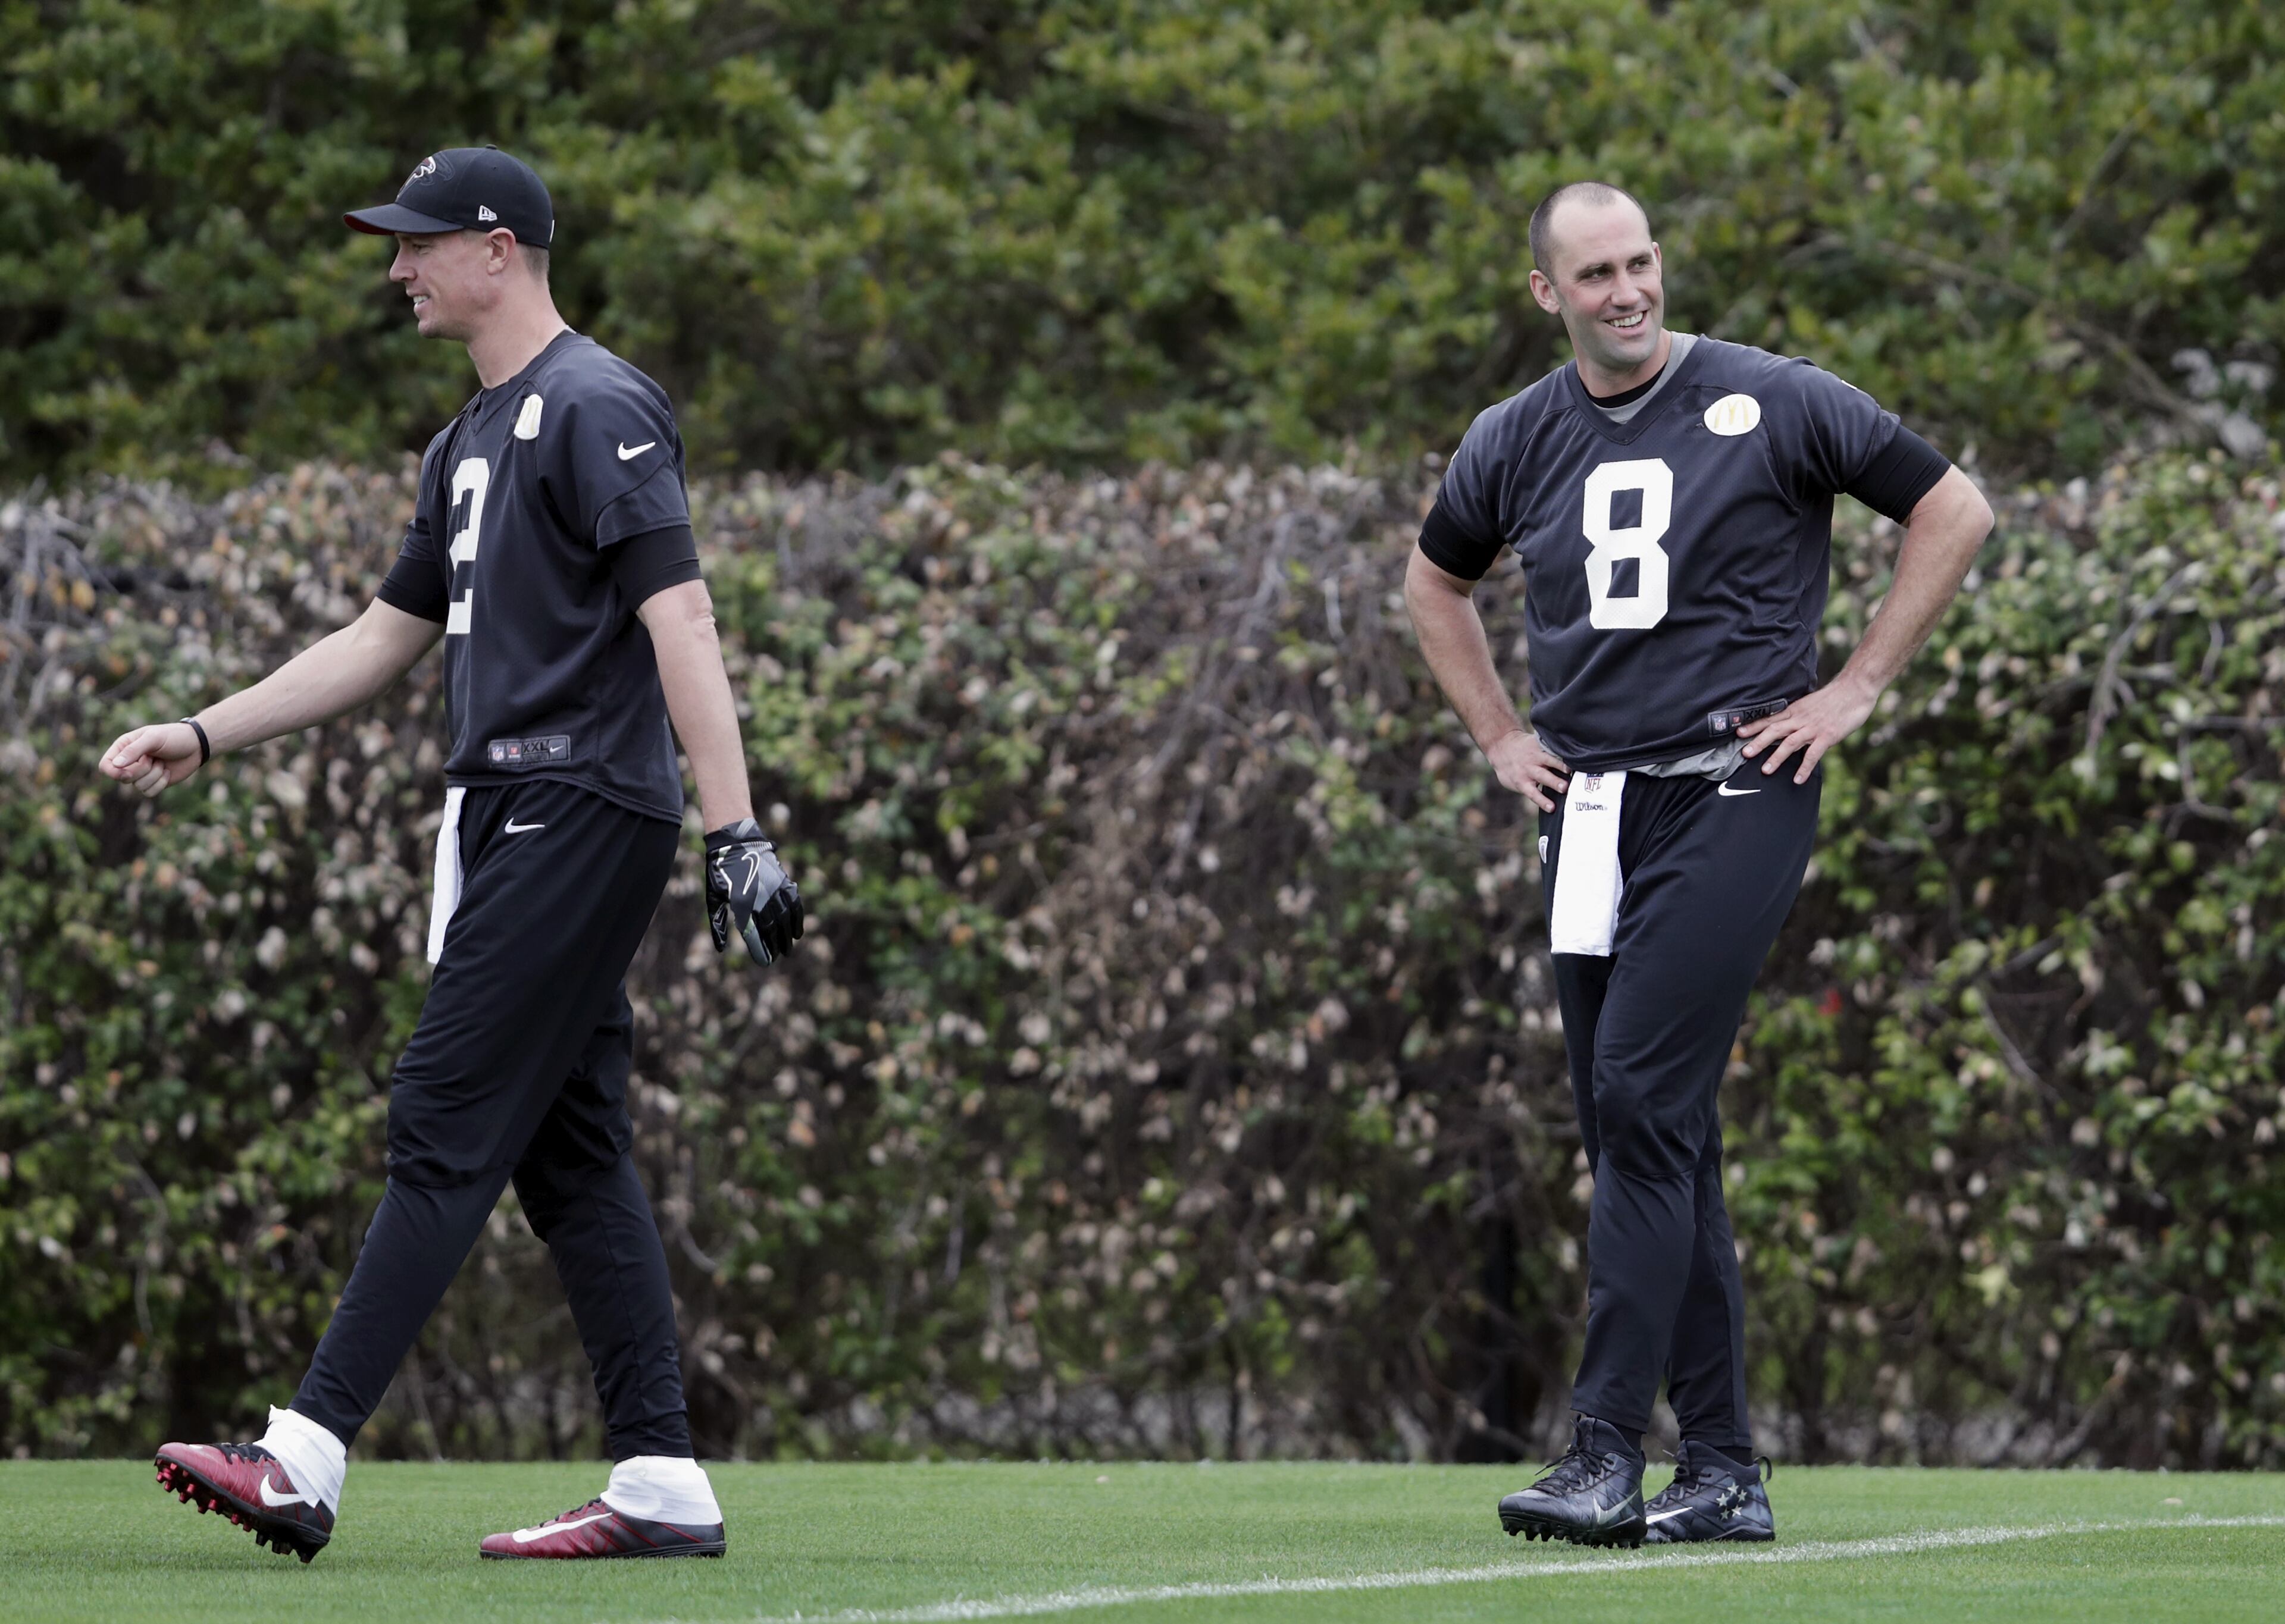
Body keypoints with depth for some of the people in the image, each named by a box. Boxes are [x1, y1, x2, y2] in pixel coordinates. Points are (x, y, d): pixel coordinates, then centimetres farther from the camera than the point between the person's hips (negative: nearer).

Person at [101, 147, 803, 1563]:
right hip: (508, 815, 10)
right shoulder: (472, 441, 21)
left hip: (581, 809, -10)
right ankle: (662, 1486, 7)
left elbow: (680, 618, -19)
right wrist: (204, 736, 24)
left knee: (448, 1125, -12)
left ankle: (308, 1458, -16)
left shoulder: (596, 408, -10)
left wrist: (738, 829, -27)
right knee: (567, 1148, 7)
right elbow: (389, 637, 28)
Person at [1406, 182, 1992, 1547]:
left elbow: (1956, 513, 1)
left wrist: (1858, 689, -3)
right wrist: (1502, 737, 17)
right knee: (1654, 1137, 6)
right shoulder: (1518, 442, 10)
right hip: (1588, 816, 6)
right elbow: (1437, 581, 29)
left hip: (1734, 798, -6)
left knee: (1641, 1102, -18)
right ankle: (1725, 1473, 11)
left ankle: (1610, 1453, -20)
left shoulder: (1773, 404, -4)